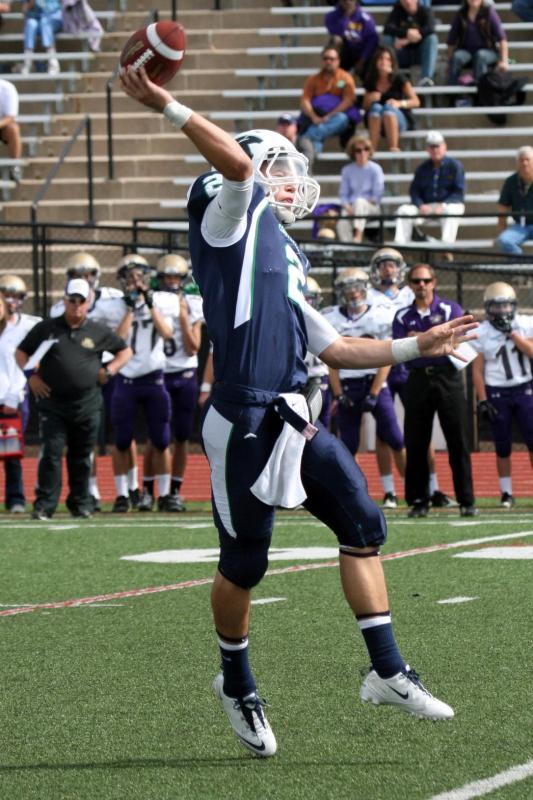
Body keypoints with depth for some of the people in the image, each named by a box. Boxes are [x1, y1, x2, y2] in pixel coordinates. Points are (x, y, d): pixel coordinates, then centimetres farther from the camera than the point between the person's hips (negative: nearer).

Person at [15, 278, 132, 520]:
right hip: (52, 403, -1)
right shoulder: (46, 328, 5)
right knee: (51, 453, -8)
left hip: (87, 406, 1)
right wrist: (31, 376, 1)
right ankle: (44, 505, -7)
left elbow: (125, 351, 18)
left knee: (81, 457, 9)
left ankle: (80, 503, 20)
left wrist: (108, 371, 4)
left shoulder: (98, 332, 6)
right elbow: (21, 352, 14)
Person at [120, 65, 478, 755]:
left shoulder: (283, 262, 24)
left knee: (363, 524, 2)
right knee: (244, 563, 1)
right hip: (245, 422, -9)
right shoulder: (235, 212, 0)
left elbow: (335, 349, 27)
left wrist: (417, 347, 26)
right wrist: (166, 106, -25)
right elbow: (237, 161, -23)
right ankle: (237, 684, 22)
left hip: (294, 421, 9)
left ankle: (387, 672, 5)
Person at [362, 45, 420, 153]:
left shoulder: (399, 79, -3)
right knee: (376, 107, -30)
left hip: (400, 121, -2)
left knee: (388, 107, -34)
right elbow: (365, 106, 14)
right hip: (375, 121, 2)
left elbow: (416, 102, -4)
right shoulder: (370, 82, 6)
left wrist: (399, 103, -24)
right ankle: (372, 148, -43)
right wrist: (369, 99, -10)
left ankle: (393, 148, -44)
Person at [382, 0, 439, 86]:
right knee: (387, 39, -24)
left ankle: (426, 79, -41)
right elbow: (387, 29, -20)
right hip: (402, 56, 1)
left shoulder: (425, 11, -6)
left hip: (421, 54, -1)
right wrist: (407, 33, -37)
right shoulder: (397, 10, -3)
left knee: (432, 38, -28)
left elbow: (430, 29, -27)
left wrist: (407, 40, -35)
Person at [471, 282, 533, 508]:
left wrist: (512, 333, -15)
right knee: (502, 447, 3)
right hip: (497, 393, -1)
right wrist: (482, 400, -6)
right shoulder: (481, 332, -2)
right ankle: (506, 493, 12)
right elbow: (477, 369, 0)